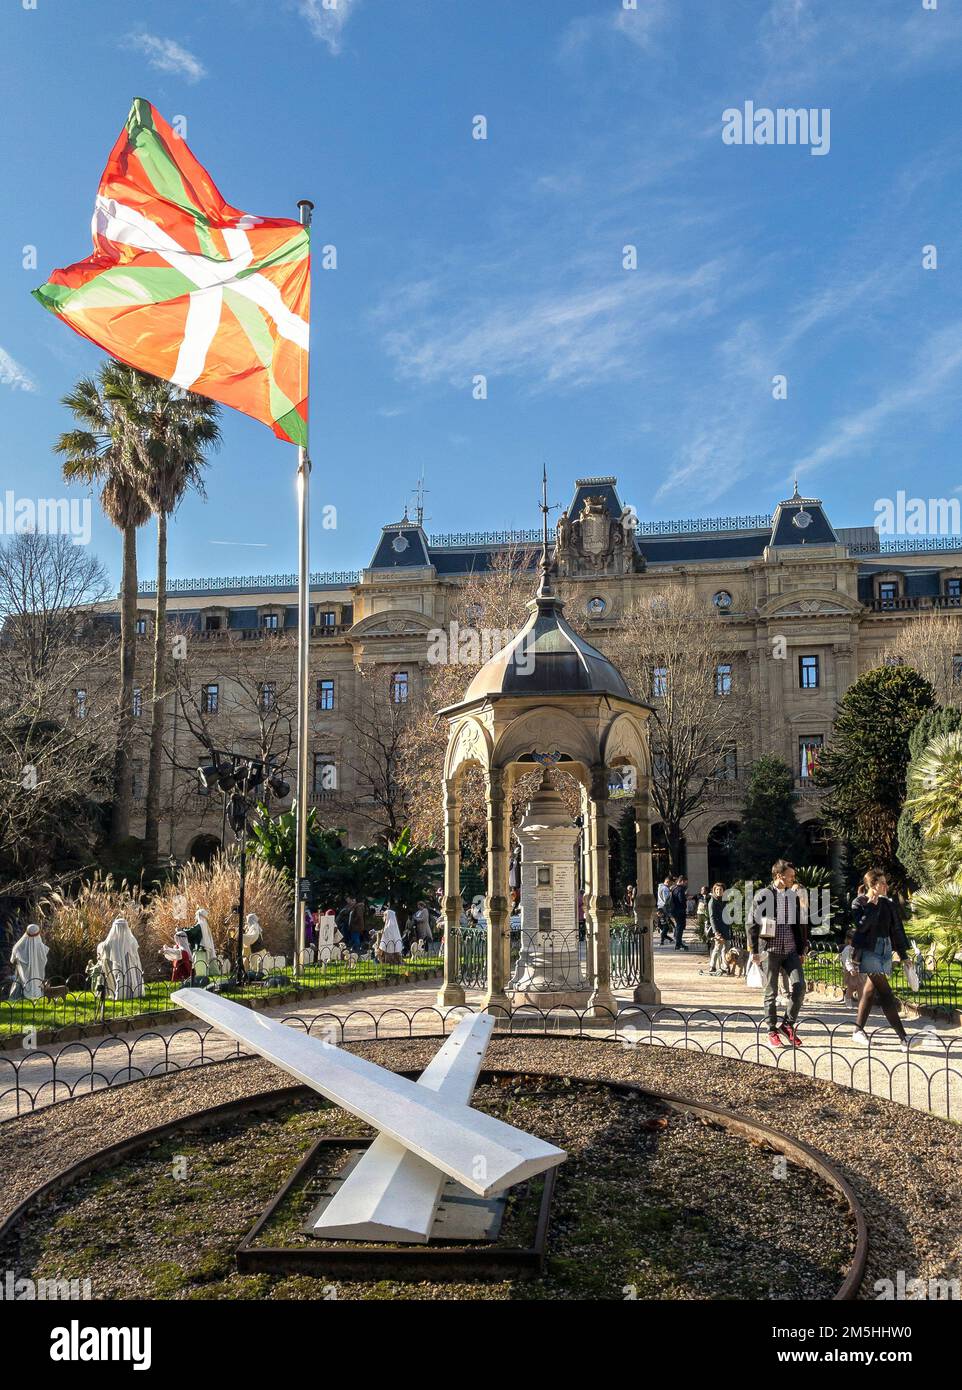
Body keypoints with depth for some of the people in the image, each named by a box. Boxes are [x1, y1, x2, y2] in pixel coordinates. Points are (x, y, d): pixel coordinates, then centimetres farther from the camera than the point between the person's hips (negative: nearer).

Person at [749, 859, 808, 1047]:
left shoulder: (795, 896, 9)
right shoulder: (763, 896, -5)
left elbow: (801, 925, 15)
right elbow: (752, 924, -4)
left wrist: (802, 951, 12)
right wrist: (754, 951, -7)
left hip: (791, 951, 4)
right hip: (770, 951, -4)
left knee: (799, 986, -8)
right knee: (771, 993, 3)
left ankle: (788, 1024, 10)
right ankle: (772, 1031, 14)